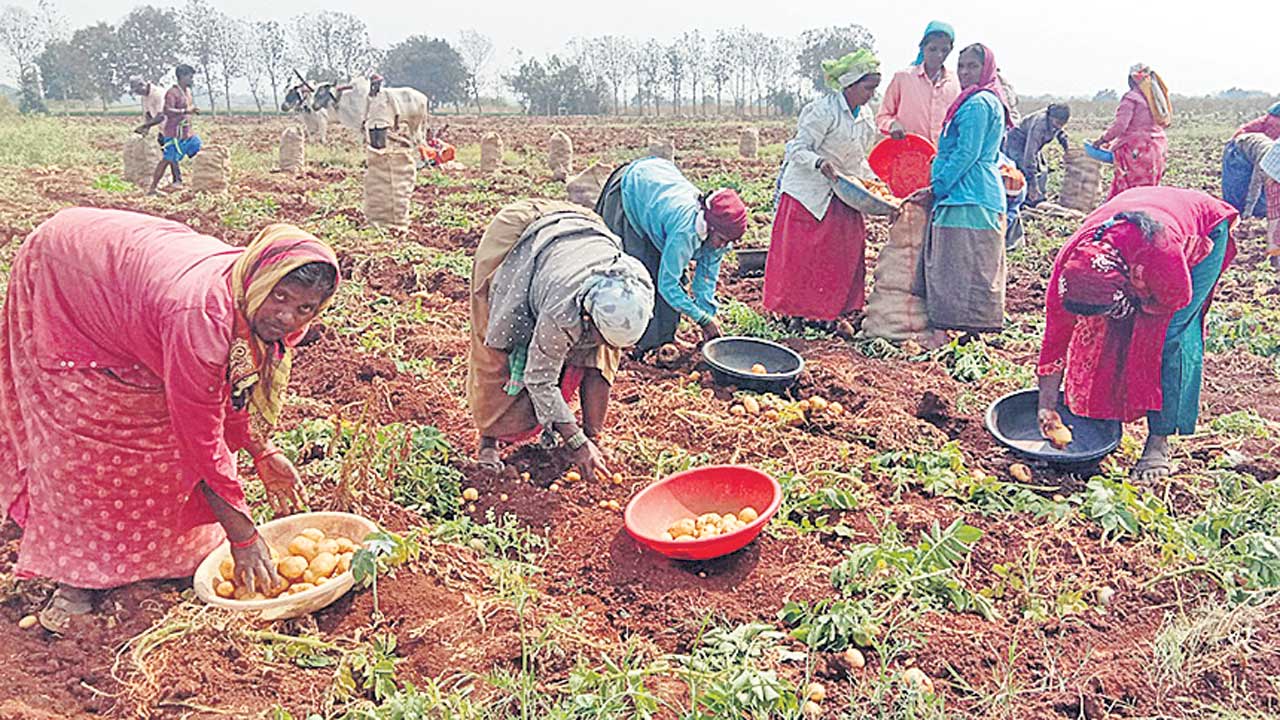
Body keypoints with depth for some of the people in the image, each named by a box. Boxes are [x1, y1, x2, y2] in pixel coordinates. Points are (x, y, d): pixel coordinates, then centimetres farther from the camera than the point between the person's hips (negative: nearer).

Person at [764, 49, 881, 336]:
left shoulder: (865, 116, 7)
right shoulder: (824, 110, -18)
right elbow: (798, 149, -20)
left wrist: (872, 182, 5)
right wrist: (820, 163, -38)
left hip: (842, 195, 8)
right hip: (810, 191, -7)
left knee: (846, 253, 7)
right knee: (802, 253, -1)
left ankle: (834, 313, 17)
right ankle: (797, 311, 11)